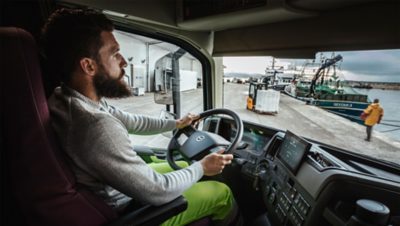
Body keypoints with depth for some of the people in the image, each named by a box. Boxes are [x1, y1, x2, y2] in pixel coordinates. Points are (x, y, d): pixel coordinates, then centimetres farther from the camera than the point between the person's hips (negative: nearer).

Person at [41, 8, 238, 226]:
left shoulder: (66, 99, -9)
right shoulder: (98, 128, -40)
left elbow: (131, 122, 3)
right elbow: (157, 192, -30)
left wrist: (176, 124, 11)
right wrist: (201, 167, -13)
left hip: (116, 190, 8)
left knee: (183, 166, 23)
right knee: (222, 193, 4)